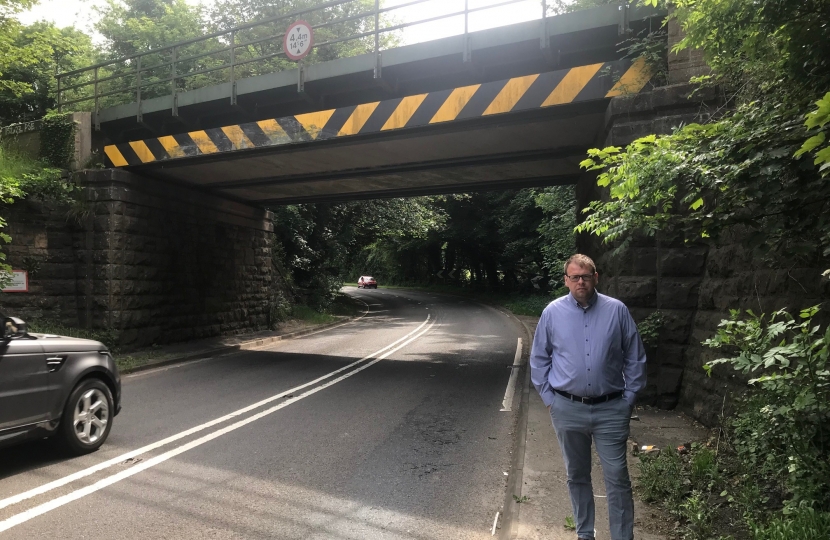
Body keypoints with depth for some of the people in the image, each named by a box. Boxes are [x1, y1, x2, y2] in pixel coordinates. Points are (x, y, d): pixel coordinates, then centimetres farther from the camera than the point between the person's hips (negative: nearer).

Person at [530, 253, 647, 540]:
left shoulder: (617, 310, -3)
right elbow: (539, 359, 5)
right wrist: (549, 398, 2)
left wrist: (629, 398, 1)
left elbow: (635, 358, 4)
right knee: (577, 476, 16)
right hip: (568, 410, 1)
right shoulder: (552, 312, -2)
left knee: (618, 479, 5)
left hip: (611, 410, -1)